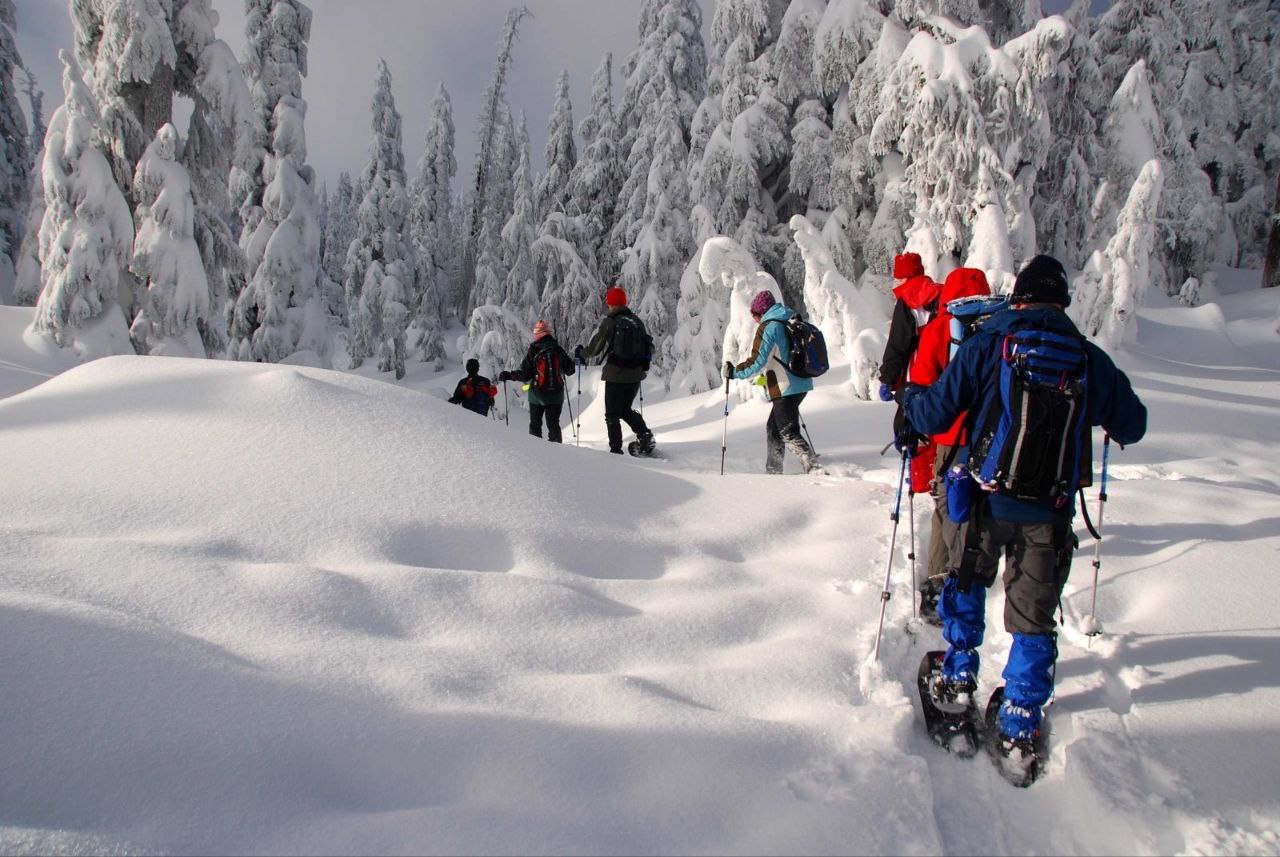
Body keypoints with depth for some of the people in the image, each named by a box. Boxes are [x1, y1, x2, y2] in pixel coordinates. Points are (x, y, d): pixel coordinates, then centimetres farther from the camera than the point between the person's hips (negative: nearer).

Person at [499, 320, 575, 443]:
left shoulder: (533, 351, -11)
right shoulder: (558, 350, -4)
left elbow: (525, 375, -12)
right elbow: (570, 370, 6)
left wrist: (508, 375, -2)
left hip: (537, 395, -1)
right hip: (556, 396, 1)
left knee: (535, 425, 13)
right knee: (553, 424, 8)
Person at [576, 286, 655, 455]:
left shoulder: (609, 322, -9)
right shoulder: (637, 321, 6)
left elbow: (595, 348, -7)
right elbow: (650, 347, 9)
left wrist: (581, 354, 13)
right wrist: (643, 363, 28)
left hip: (615, 375, -5)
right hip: (635, 375, 5)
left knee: (612, 414, 7)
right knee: (626, 409, 21)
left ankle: (616, 449, 2)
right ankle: (645, 435, 0)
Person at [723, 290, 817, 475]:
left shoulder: (767, 328, -12)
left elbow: (757, 362, -19)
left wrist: (734, 372, -7)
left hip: (785, 389, -9)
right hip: (802, 385, 9)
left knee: (789, 433, -3)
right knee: (773, 427, 17)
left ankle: (816, 469, -11)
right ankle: (773, 471, 21)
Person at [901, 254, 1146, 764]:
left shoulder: (988, 344, -6)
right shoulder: (1090, 359, 0)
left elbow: (934, 414, -8)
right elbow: (1132, 426, 12)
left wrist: (909, 399, 14)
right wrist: (1094, 413, 33)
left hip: (987, 500, -1)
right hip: (1050, 511, 1)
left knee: (966, 584, 25)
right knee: (1034, 617, 11)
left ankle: (958, 679, 32)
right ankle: (1020, 729, 16)